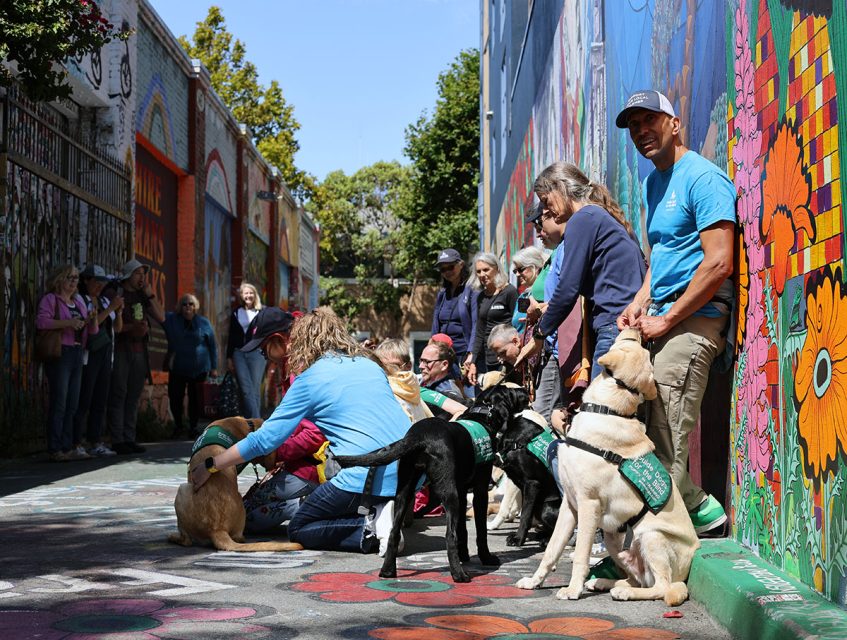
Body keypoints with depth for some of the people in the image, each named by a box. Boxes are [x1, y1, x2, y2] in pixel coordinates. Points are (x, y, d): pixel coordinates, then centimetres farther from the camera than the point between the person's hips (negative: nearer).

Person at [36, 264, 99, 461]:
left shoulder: (79, 301, 20)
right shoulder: (50, 299, -1)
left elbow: (91, 331, 21)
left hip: (77, 354, 7)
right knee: (59, 403, -9)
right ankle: (55, 450, -6)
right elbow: (41, 321, -17)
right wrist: (68, 323, -22)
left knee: (72, 404, 7)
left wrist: (93, 321, -2)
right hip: (60, 354, -7)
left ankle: (68, 447, 10)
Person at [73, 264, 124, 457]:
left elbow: (117, 328, 17)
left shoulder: (104, 301, 17)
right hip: (88, 355, -7)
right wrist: (110, 309, -16)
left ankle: (96, 443, 7)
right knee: (83, 400, -8)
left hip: (105, 354, 7)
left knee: (101, 400, 5)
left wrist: (118, 312, -2)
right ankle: (76, 444, -6)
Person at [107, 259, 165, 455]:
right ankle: (117, 441, -5)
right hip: (120, 349, -6)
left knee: (133, 396, 6)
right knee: (118, 395, -6)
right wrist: (131, 327, -18)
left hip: (139, 350, 6)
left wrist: (150, 294, 4)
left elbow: (161, 317, 10)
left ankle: (129, 438, 9)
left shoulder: (143, 297, 17)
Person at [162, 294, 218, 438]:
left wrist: (214, 367, 3)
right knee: (175, 397, 1)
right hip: (177, 368, 1)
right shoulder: (171, 320, 2)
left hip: (198, 368, -1)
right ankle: (178, 425, 21)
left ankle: (193, 427, 19)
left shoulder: (203, 322, 0)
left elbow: (212, 346, 4)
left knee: (195, 399, 4)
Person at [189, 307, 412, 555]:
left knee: (298, 530, 13)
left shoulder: (310, 379, -5)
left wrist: (210, 466, 4)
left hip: (367, 478, -8)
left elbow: (265, 439, -5)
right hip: (408, 473, 8)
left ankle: (370, 528, -10)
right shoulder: (365, 361, 15)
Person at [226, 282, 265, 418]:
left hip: (256, 353, -3)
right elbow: (231, 337, 15)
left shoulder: (261, 313, 3)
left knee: (254, 389, -2)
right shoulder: (236, 313, 13)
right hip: (239, 354, 3)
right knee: (246, 390, -7)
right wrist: (229, 357, 10)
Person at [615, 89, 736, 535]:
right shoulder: (652, 183, 19)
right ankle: (694, 505, 14)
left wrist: (666, 320, -14)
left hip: (694, 317, -9)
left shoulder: (702, 178, -11)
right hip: (660, 317, 9)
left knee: (665, 436, -11)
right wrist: (641, 301, 10)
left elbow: (719, 263, -19)